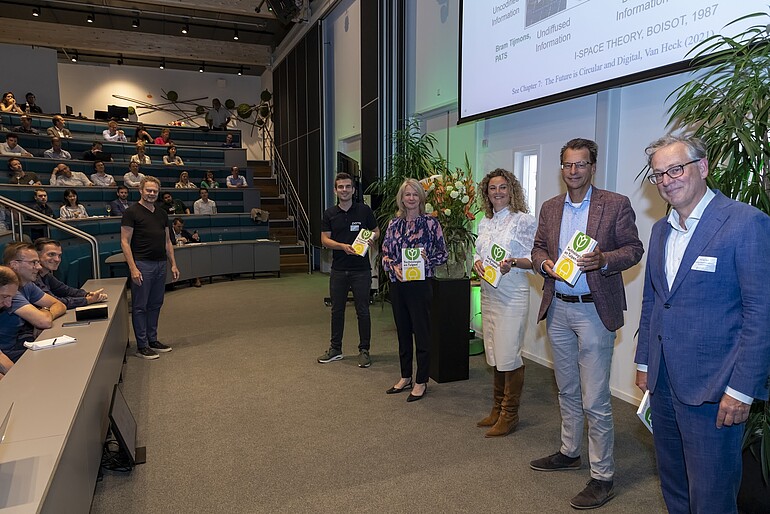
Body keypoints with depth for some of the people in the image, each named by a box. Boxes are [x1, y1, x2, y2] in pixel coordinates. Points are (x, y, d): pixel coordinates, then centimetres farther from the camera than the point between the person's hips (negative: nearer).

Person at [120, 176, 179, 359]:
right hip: (142, 264, -7)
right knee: (140, 306, 0)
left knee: (155, 304, 13)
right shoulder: (132, 212, -6)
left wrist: (173, 264, 11)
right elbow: (125, 242, -9)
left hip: (160, 264, 7)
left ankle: (152, 340, 23)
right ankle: (142, 346, 7)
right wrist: (133, 268, -17)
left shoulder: (162, 214, 14)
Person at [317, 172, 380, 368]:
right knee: (337, 310, 12)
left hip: (361, 269, -2)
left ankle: (364, 350, 15)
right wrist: (342, 246, -15)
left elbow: (376, 231, 9)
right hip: (338, 269, 3)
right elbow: (324, 239, 2)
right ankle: (335, 348, 26)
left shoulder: (364, 210, 0)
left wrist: (372, 238, -14)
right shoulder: (330, 214, 5)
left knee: (362, 311, 3)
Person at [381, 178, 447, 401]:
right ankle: (405, 377, 28)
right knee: (403, 331, 14)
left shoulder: (430, 223, -4)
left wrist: (427, 259, -20)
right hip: (397, 285, 5)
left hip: (420, 285, -5)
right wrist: (393, 266, -9)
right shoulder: (394, 223, 8)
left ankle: (421, 382, 14)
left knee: (421, 332, 1)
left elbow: (443, 254, -2)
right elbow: (385, 253, 10)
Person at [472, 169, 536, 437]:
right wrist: (477, 263, -3)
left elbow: (534, 259, -7)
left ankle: (510, 415, 14)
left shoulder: (524, 220, -6)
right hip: (488, 293, 7)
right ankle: (497, 409, 27)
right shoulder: (484, 222, 13)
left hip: (512, 296, -6)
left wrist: (513, 262, -24)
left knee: (508, 355, -2)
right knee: (493, 355, 13)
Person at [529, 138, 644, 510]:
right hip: (557, 308, 6)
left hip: (594, 310, -5)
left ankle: (602, 476, 13)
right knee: (567, 390, 19)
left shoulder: (616, 205, -4)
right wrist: (543, 262, -7)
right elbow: (538, 247, 15)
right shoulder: (550, 208, 10)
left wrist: (603, 260, -23)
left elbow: (634, 249, -5)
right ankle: (569, 452, 36)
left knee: (595, 400, -2)